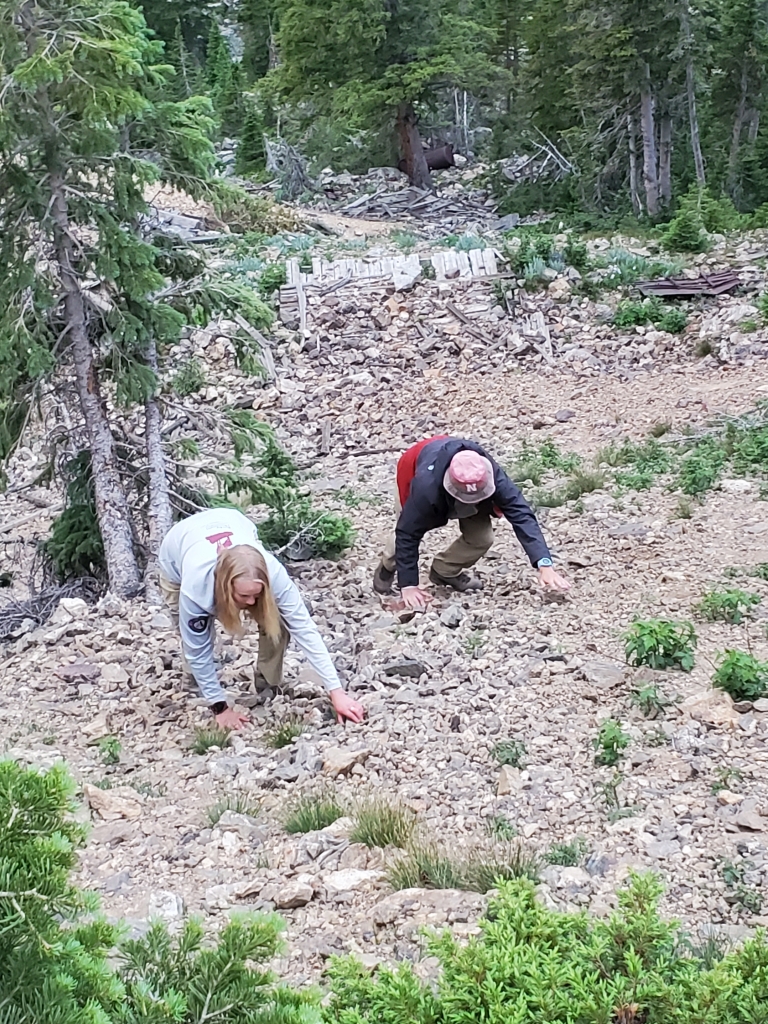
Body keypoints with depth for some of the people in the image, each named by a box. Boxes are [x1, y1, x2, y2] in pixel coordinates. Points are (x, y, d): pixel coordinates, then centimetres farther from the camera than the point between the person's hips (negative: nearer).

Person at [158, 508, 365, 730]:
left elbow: (304, 628, -35)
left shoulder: (271, 571, -40)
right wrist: (219, 707, -23)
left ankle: (269, 686, 4)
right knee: (197, 639, -14)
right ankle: (195, 682, 17)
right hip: (176, 558, -1)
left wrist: (336, 691, -38)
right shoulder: (195, 586, -44)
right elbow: (198, 650, -31)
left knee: (276, 623, -19)